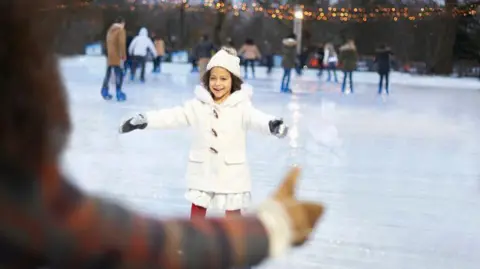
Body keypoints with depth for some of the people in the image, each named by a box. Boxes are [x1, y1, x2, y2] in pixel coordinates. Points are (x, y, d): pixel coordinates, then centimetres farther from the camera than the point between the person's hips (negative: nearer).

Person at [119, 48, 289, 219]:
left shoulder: (241, 106, -12)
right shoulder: (199, 104, -4)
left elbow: (256, 118, -29)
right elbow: (174, 116, -6)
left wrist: (272, 124, -52)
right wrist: (143, 119, -16)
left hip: (231, 172, -2)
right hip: (202, 170, 3)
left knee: (233, 213, 10)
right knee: (197, 211, 15)